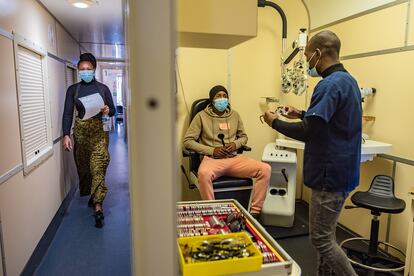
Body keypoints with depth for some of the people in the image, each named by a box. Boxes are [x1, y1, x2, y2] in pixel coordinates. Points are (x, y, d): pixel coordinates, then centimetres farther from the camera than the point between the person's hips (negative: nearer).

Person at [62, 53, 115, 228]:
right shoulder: (73, 89, 6)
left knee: (98, 167, -10)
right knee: (83, 166, 11)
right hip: (81, 131, 2)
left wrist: (108, 110, -14)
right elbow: (68, 113, -1)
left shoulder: (103, 88, 6)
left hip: (99, 131, -2)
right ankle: (92, 195, 34)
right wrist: (66, 135, -12)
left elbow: (113, 110, 10)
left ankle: (98, 206, -10)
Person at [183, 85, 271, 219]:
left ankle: (254, 212, -10)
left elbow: (244, 137, 25)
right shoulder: (202, 116, 4)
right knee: (204, 174, -40)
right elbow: (187, 141, 0)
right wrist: (212, 150, -11)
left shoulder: (234, 115, 16)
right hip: (212, 159, -4)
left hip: (234, 159, 4)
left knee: (265, 169, -19)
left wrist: (235, 144, 0)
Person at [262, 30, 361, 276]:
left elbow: (307, 132, -24)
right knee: (326, 235, 19)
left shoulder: (330, 84, -19)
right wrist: (302, 114, 15)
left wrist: (275, 122, -10)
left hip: (330, 174, -10)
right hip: (342, 171, 10)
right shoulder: (348, 80, 12)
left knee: (321, 239, 2)